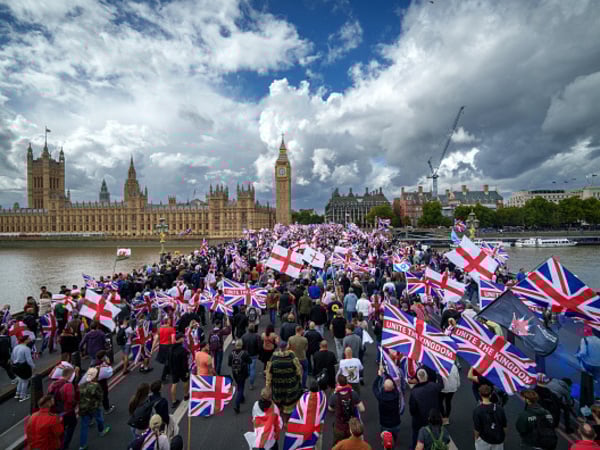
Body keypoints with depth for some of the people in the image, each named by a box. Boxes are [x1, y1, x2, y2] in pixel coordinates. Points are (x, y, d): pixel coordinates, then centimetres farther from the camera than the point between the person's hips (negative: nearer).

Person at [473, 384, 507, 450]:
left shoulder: (477, 410, -22)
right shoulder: (499, 408, -13)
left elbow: (477, 428, -16)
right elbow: (504, 425, -2)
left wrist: (476, 438, 3)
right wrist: (503, 436, 17)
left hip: (484, 440, -3)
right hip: (498, 440, 3)